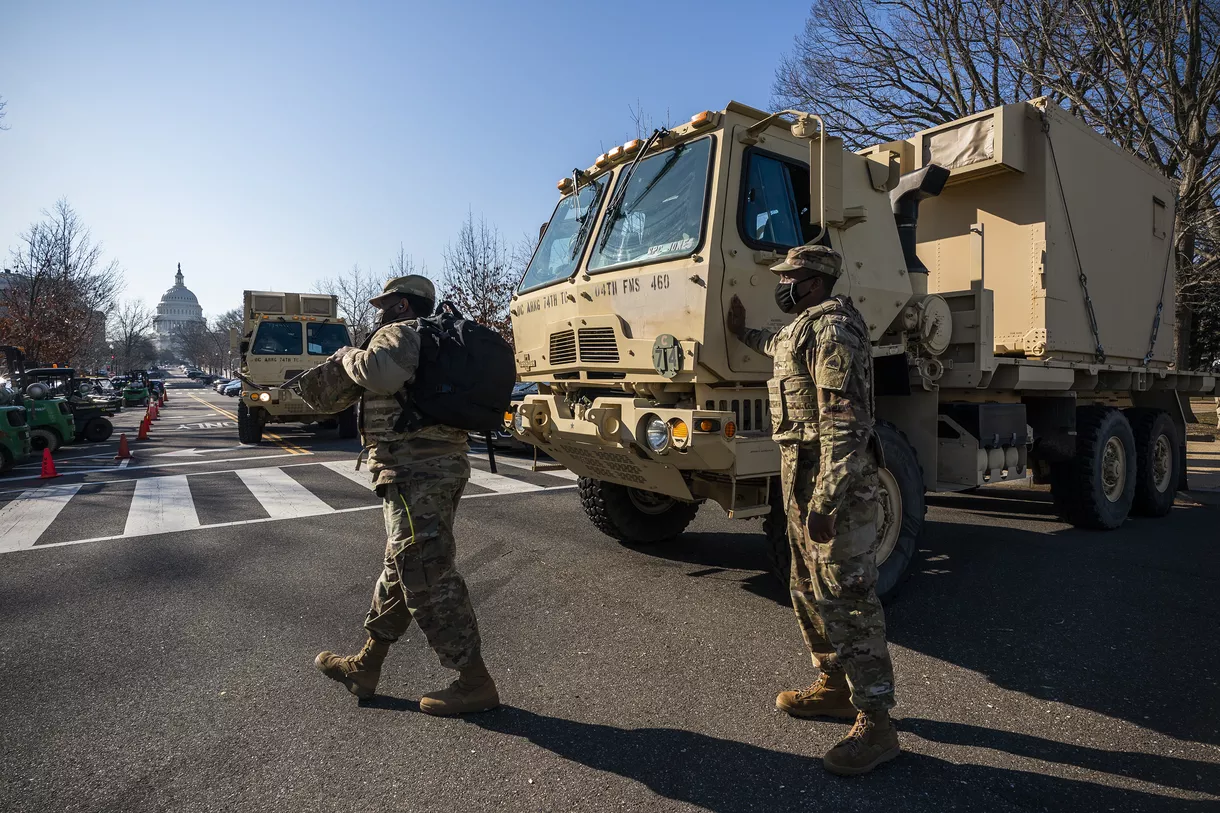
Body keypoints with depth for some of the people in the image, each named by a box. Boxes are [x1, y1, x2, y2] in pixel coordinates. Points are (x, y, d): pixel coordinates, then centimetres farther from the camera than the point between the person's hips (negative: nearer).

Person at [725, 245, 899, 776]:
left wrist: (824, 502, -27)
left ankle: (875, 723, 7)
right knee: (810, 589, 18)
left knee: (845, 597, -5)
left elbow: (843, 423, -24)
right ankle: (834, 686, 33)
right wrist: (743, 333, 50)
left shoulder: (831, 327, -15)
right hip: (802, 477, 11)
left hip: (835, 486, -11)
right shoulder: (804, 328, 18)